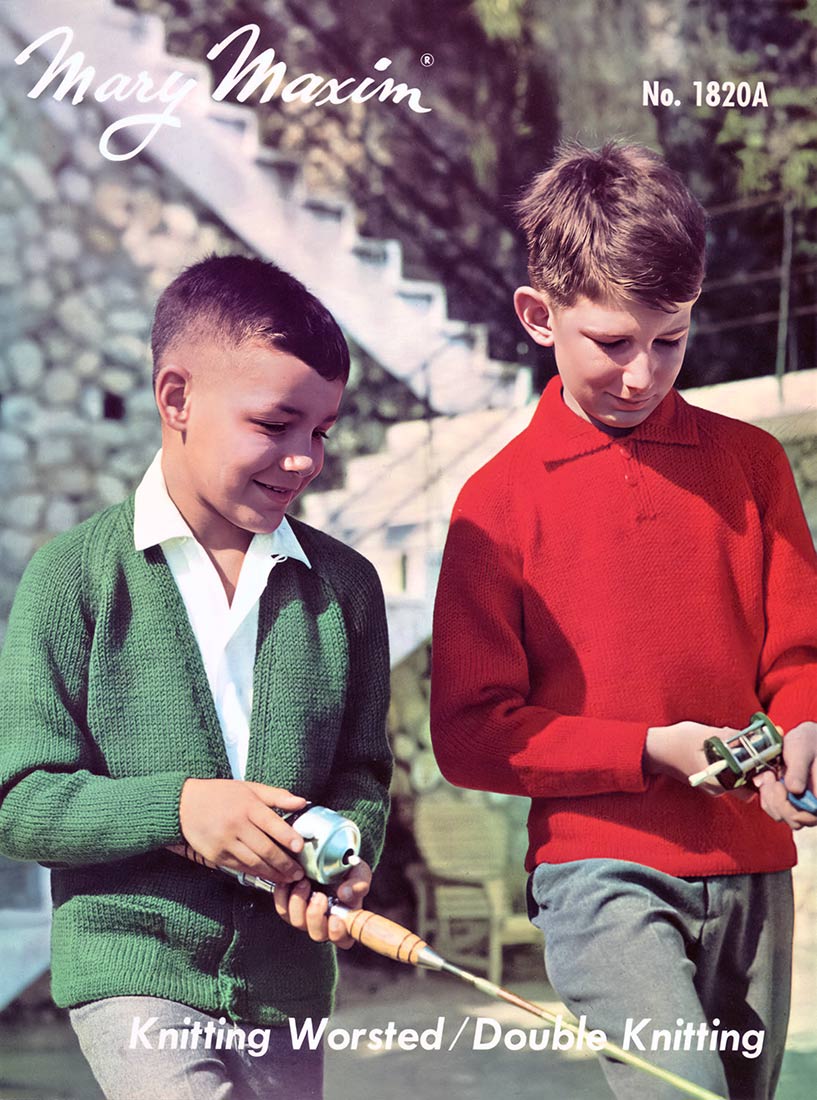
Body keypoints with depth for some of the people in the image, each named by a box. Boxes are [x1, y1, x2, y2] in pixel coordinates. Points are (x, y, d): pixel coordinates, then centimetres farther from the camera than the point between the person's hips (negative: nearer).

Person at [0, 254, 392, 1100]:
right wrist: (176, 809, -21)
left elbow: (360, 770, 10)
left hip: (285, 977, 4)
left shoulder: (344, 585, 5)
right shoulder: (75, 575, -6)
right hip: (132, 967, -4)